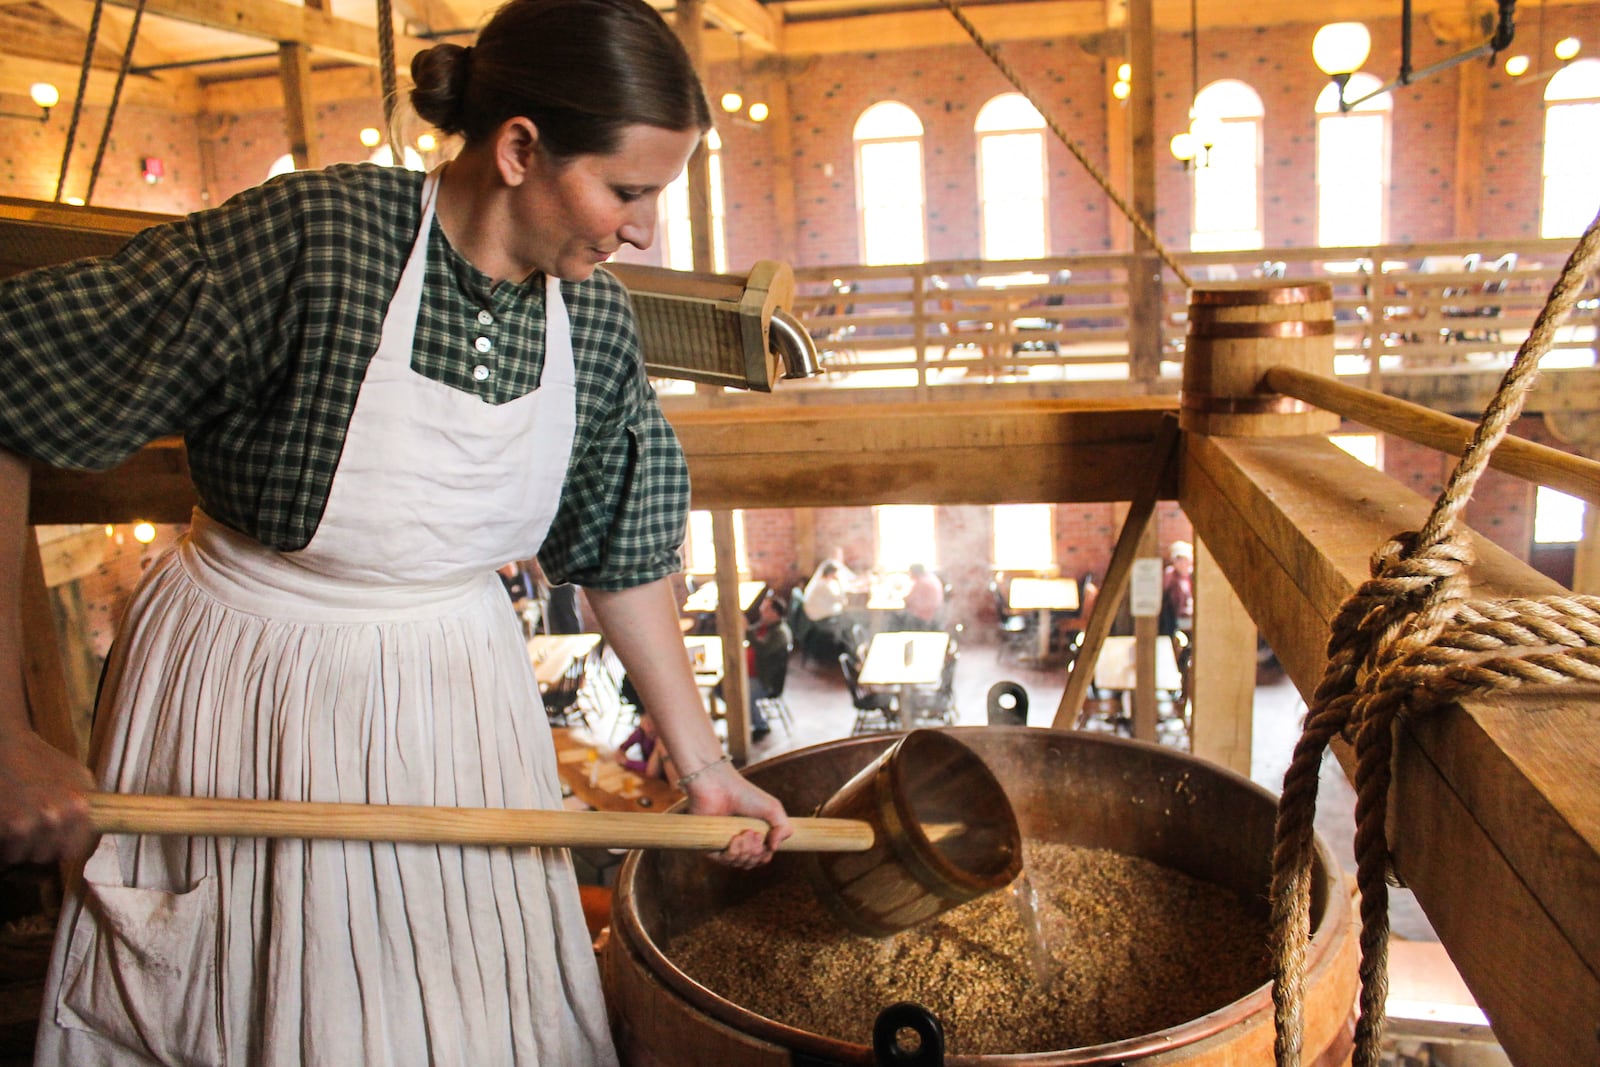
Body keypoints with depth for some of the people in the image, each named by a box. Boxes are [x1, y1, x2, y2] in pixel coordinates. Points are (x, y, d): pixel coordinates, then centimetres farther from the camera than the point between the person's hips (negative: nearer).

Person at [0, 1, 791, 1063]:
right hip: (245, 695, -3)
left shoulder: (597, 321, -7)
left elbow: (626, 554, 5)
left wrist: (702, 763, 7)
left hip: (458, 700, 4)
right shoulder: (312, 235, -24)